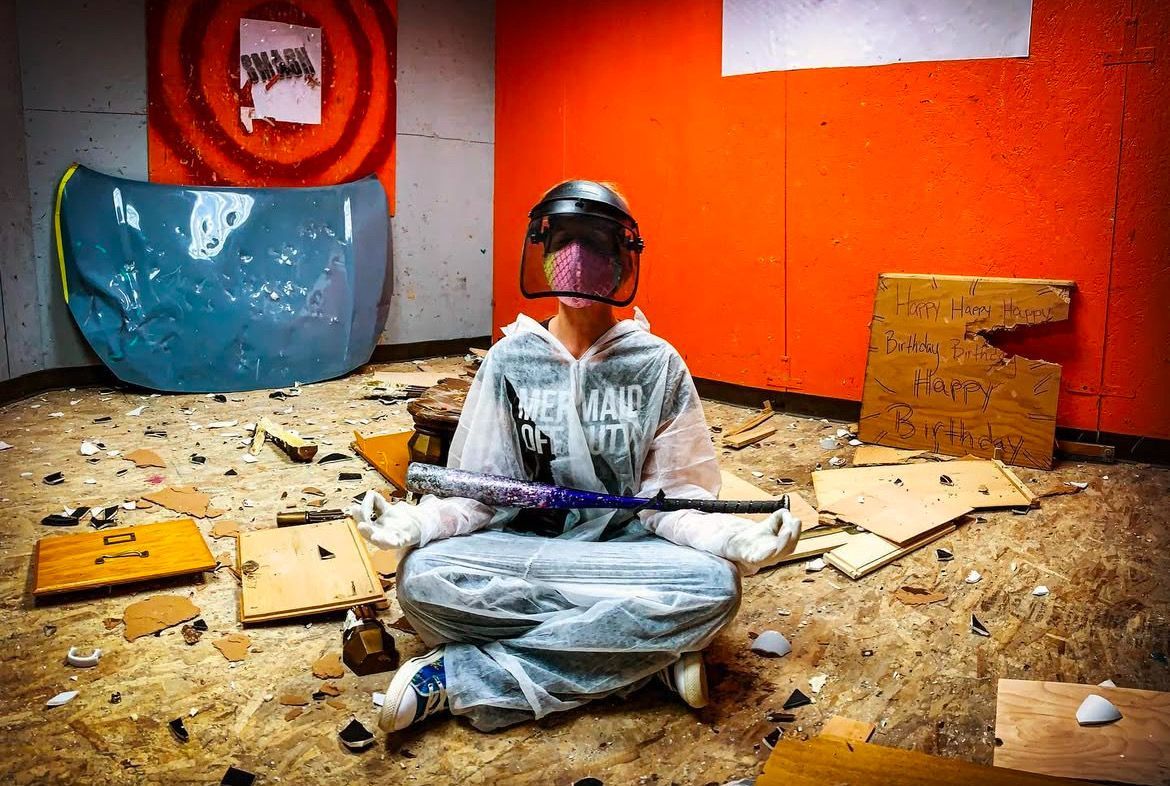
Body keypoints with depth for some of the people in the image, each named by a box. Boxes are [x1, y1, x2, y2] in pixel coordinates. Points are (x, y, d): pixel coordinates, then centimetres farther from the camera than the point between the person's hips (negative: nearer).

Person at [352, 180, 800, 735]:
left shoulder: (658, 365, 0)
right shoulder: (511, 359, 1)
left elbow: (674, 496, -1)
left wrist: (734, 537, -21)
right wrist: (419, 521, -18)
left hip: (624, 553, 1)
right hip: (522, 554, 0)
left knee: (715, 584, -32)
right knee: (422, 577, -29)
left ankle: (461, 676, -24)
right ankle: (649, 652, -19)